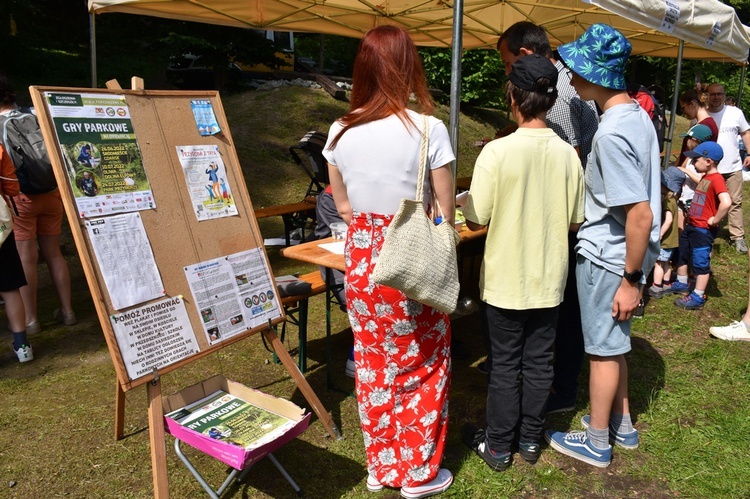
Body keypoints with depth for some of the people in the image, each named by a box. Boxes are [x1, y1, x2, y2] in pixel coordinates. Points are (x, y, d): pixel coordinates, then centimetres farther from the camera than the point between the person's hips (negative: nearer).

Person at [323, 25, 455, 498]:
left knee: (373, 364, 18)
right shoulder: (428, 129, -15)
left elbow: (343, 206, 7)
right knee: (422, 366, 14)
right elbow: (446, 212, -8)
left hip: (363, 260, 4)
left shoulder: (341, 131, -2)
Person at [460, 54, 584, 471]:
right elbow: (576, 222, 2)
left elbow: (475, 220, -15)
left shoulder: (497, 151, -18)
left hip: (506, 280, -3)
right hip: (550, 279, 4)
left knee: (505, 365, 11)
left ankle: (498, 446, 26)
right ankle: (530, 439, 33)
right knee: (539, 362, 17)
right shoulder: (568, 154, -6)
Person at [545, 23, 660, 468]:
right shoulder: (639, 116, 4)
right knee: (615, 343, 22)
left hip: (608, 259, -9)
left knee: (603, 348, 6)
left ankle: (597, 443, 25)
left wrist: (631, 279, -19)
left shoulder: (611, 132, -25)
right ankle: (622, 424, 39)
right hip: (624, 254, 9)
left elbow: (640, 214, -27)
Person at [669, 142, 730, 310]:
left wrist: (715, 220, -25)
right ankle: (682, 284, 42)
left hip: (704, 230, -10)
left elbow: (726, 202, -36)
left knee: (700, 263, 1)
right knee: (682, 255, 23)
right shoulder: (705, 177, 7)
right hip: (691, 225, 10)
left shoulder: (716, 179, -23)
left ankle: (698, 297, 12)